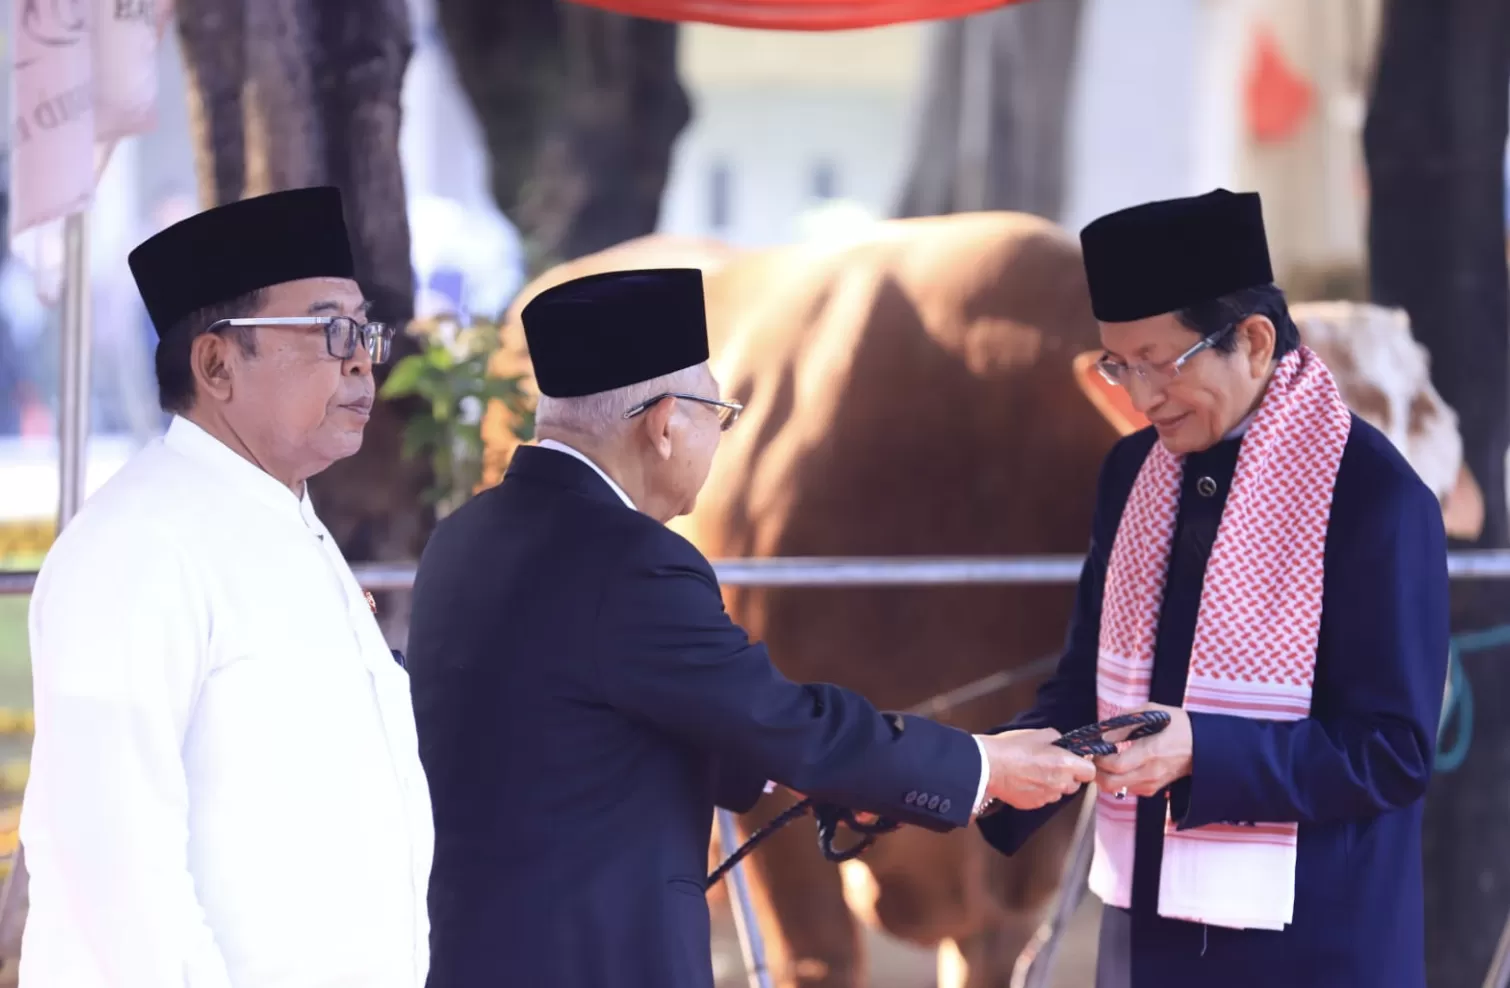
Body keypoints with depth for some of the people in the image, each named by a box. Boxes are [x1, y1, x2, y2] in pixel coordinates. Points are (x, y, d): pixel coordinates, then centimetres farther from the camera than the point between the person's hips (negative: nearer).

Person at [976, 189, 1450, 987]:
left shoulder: (1374, 495, -14)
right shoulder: (1133, 472, 6)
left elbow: (1393, 750, -15)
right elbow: (1088, 684, 11)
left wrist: (1200, 750, -25)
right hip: (1149, 924, 6)